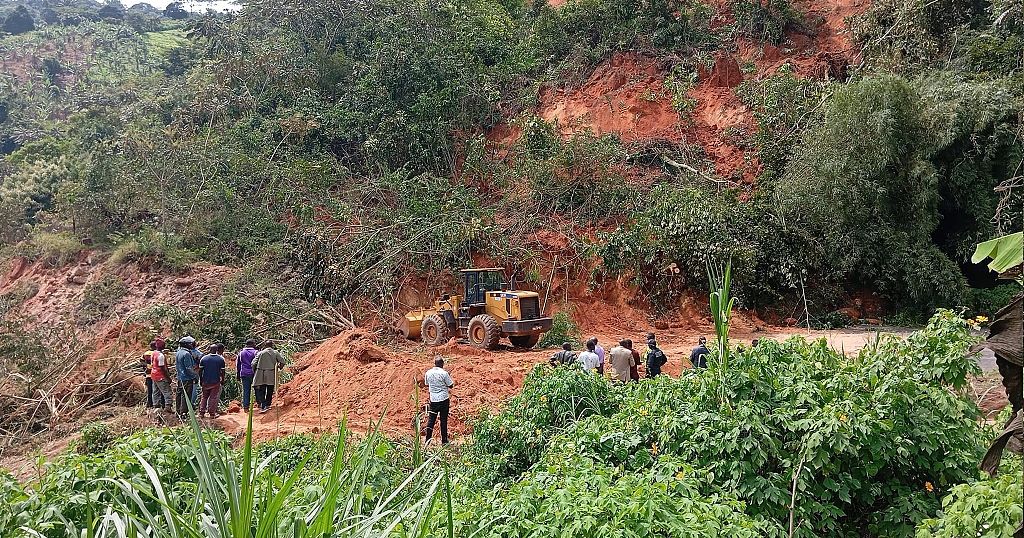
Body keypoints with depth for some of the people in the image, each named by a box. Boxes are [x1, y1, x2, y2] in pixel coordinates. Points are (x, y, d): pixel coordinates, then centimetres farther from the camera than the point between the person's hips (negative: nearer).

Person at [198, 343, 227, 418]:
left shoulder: (204, 358, -1)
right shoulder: (221, 359, -6)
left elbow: (200, 371, 0)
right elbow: (222, 372, -4)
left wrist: (201, 380, 10)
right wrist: (222, 380, 8)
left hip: (205, 381, 2)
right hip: (216, 381, -2)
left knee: (204, 397, 15)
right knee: (213, 397, 5)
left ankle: (201, 412, 15)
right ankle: (212, 413, 8)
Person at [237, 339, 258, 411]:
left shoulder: (241, 353, 10)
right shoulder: (255, 352, -3)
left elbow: (238, 364, 14)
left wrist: (238, 375, 20)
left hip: (244, 374, 3)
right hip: (253, 373, -3)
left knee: (245, 390, 4)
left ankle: (245, 406, 2)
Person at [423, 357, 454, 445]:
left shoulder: (428, 373, 1)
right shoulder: (444, 373, -12)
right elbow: (450, 385, -6)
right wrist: (449, 376, 9)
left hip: (433, 399, 4)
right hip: (444, 399, -4)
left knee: (431, 419, 10)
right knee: (443, 420, 4)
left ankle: (427, 440, 11)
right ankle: (444, 440, 10)